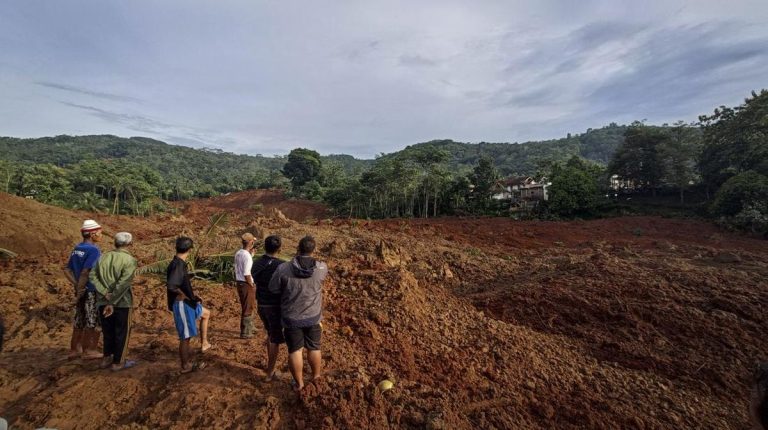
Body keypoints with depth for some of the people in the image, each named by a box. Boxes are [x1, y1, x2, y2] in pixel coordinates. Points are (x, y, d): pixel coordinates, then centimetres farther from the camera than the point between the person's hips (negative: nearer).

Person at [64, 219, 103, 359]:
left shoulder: (76, 249, 8)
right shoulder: (93, 250, -19)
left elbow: (67, 271, 9)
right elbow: (85, 272, -25)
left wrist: (76, 286, 2)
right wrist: (80, 290, -15)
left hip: (82, 290, 8)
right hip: (92, 291, -8)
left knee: (80, 320, 18)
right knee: (93, 322, 5)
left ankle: (74, 350, 28)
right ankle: (88, 350, 14)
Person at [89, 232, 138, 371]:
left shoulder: (104, 257, 3)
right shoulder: (129, 260, -15)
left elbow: (93, 275, -4)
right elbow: (123, 283, -22)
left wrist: (105, 292, -10)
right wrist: (113, 303, -17)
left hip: (103, 301, 6)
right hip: (121, 302, -6)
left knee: (108, 331, 20)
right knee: (122, 332, 9)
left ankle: (106, 359, 31)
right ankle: (118, 362, 17)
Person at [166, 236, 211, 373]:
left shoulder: (180, 263, 7)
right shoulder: (178, 265, -21)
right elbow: (171, 286, -32)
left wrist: (193, 296, 14)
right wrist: (184, 295, -17)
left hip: (187, 303, 10)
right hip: (182, 304, -10)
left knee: (206, 313, 24)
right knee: (185, 336, 2)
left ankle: (204, 343, 26)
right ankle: (185, 366, 15)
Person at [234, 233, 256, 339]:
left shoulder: (238, 253, 6)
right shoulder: (247, 256, -22)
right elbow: (246, 274, -24)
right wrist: (252, 286, -14)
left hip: (239, 283, 9)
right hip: (246, 284, -9)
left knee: (247, 307, 23)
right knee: (248, 308, 4)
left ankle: (249, 328, 39)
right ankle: (245, 333, 13)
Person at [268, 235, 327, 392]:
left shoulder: (284, 268, -19)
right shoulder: (321, 268, -15)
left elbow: (273, 289, -7)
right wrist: (303, 257, 13)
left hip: (291, 317, -1)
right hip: (313, 316, 1)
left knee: (295, 350, 14)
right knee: (314, 348, 18)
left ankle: (299, 384, 27)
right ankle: (316, 377, 35)